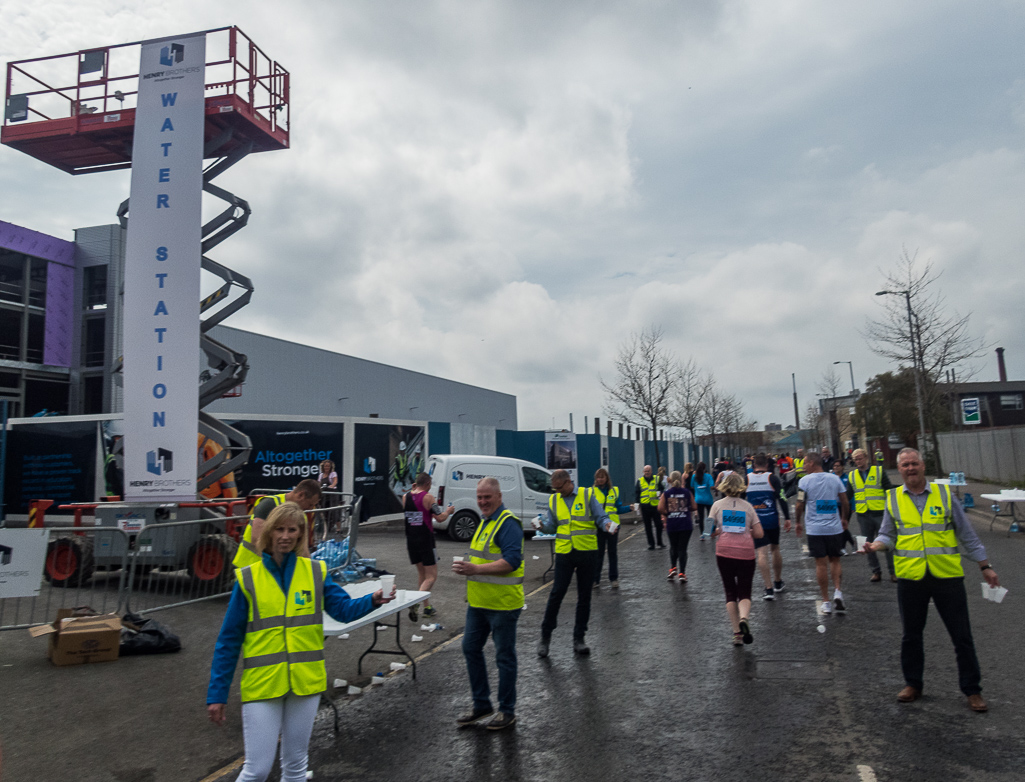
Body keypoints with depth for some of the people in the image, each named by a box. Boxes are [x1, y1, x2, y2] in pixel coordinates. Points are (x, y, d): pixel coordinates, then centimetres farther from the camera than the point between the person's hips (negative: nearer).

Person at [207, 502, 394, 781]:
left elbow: (344, 609, -9)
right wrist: (217, 695, -3)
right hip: (262, 684, -2)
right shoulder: (248, 579, -5)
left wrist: (372, 600, -29)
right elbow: (228, 641, -2)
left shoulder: (315, 572, 0)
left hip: (305, 682, 2)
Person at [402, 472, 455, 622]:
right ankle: (416, 602, -21)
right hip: (426, 540, -6)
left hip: (411, 540, 6)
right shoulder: (428, 497, -12)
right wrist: (448, 511, 9)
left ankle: (427, 607, 24)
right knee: (431, 576, 1)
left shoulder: (405, 497, 4)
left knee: (421, 573, 20)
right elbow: (440, 518, -12)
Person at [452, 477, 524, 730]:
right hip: (479, 602, 9)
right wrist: (468, 569, 8)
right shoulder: (484, 521, 13)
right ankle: (481, 704, 30)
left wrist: (476, 569, -29)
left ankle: (507, 710, 21)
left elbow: (512, 561, -26)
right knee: (470, 648, 14)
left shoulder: (508, 524, -17)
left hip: (503, 604, -9)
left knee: (504, 656, 5)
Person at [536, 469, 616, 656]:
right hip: (564, 553, 1)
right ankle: (545, 637, 11)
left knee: (584, 596, 7)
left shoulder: (587, 495, -1)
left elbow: (601, 517, -2)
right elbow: (552, 526, 12)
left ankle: (579, 639, 19)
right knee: (556, 593, -3)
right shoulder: (553, 500, 8)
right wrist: (542, 526, -9)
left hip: (587, 552, -1)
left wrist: (607, 525, -24)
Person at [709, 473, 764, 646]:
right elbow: (759, 533, 3)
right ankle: (744, 617, -21)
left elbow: (709, 531, -1)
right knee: (745, 592, 9)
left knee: (730, 593, 11)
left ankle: (737, 633, 5)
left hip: (724, 553, 0)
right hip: (745, 553, 0)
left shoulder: (718, 505, 3)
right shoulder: (747, 506, 4)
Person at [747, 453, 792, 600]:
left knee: (762, 553, -2)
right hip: (772, 520, 1)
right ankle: (778, 583, 32)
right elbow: (782, 499, -9)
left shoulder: (746, 479, 0)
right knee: (775, 549, 19)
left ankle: (769, 589, -9)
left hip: (754, 521, -1)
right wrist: (787, 518, -5)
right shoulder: (772, 478, -4)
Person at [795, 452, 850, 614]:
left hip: (815, 529, -2)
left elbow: (800, 505, -4)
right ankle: (837, 591, -5)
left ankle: (826, 601, 6)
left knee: (821, 564, 3)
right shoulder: (834, 478, 3)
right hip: (835, 528, 3)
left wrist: (798, 522, 11)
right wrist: (844, 519, 23)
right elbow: (845, 502, 6)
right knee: (835, 560, 15)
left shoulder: (804, 481, -6)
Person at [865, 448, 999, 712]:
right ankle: (913, 683, 28)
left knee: (962, 636, 7)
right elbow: (888, 535, 7)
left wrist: (985, 566, 7)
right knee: (911, 635, 12)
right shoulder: (893, 498, 3)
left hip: (947, 575, -1)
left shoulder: (944, 493, 1)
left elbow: (966, 533, 7)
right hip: (910, 577, 1)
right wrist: (874, 545, -14)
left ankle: (972, 690, 22)